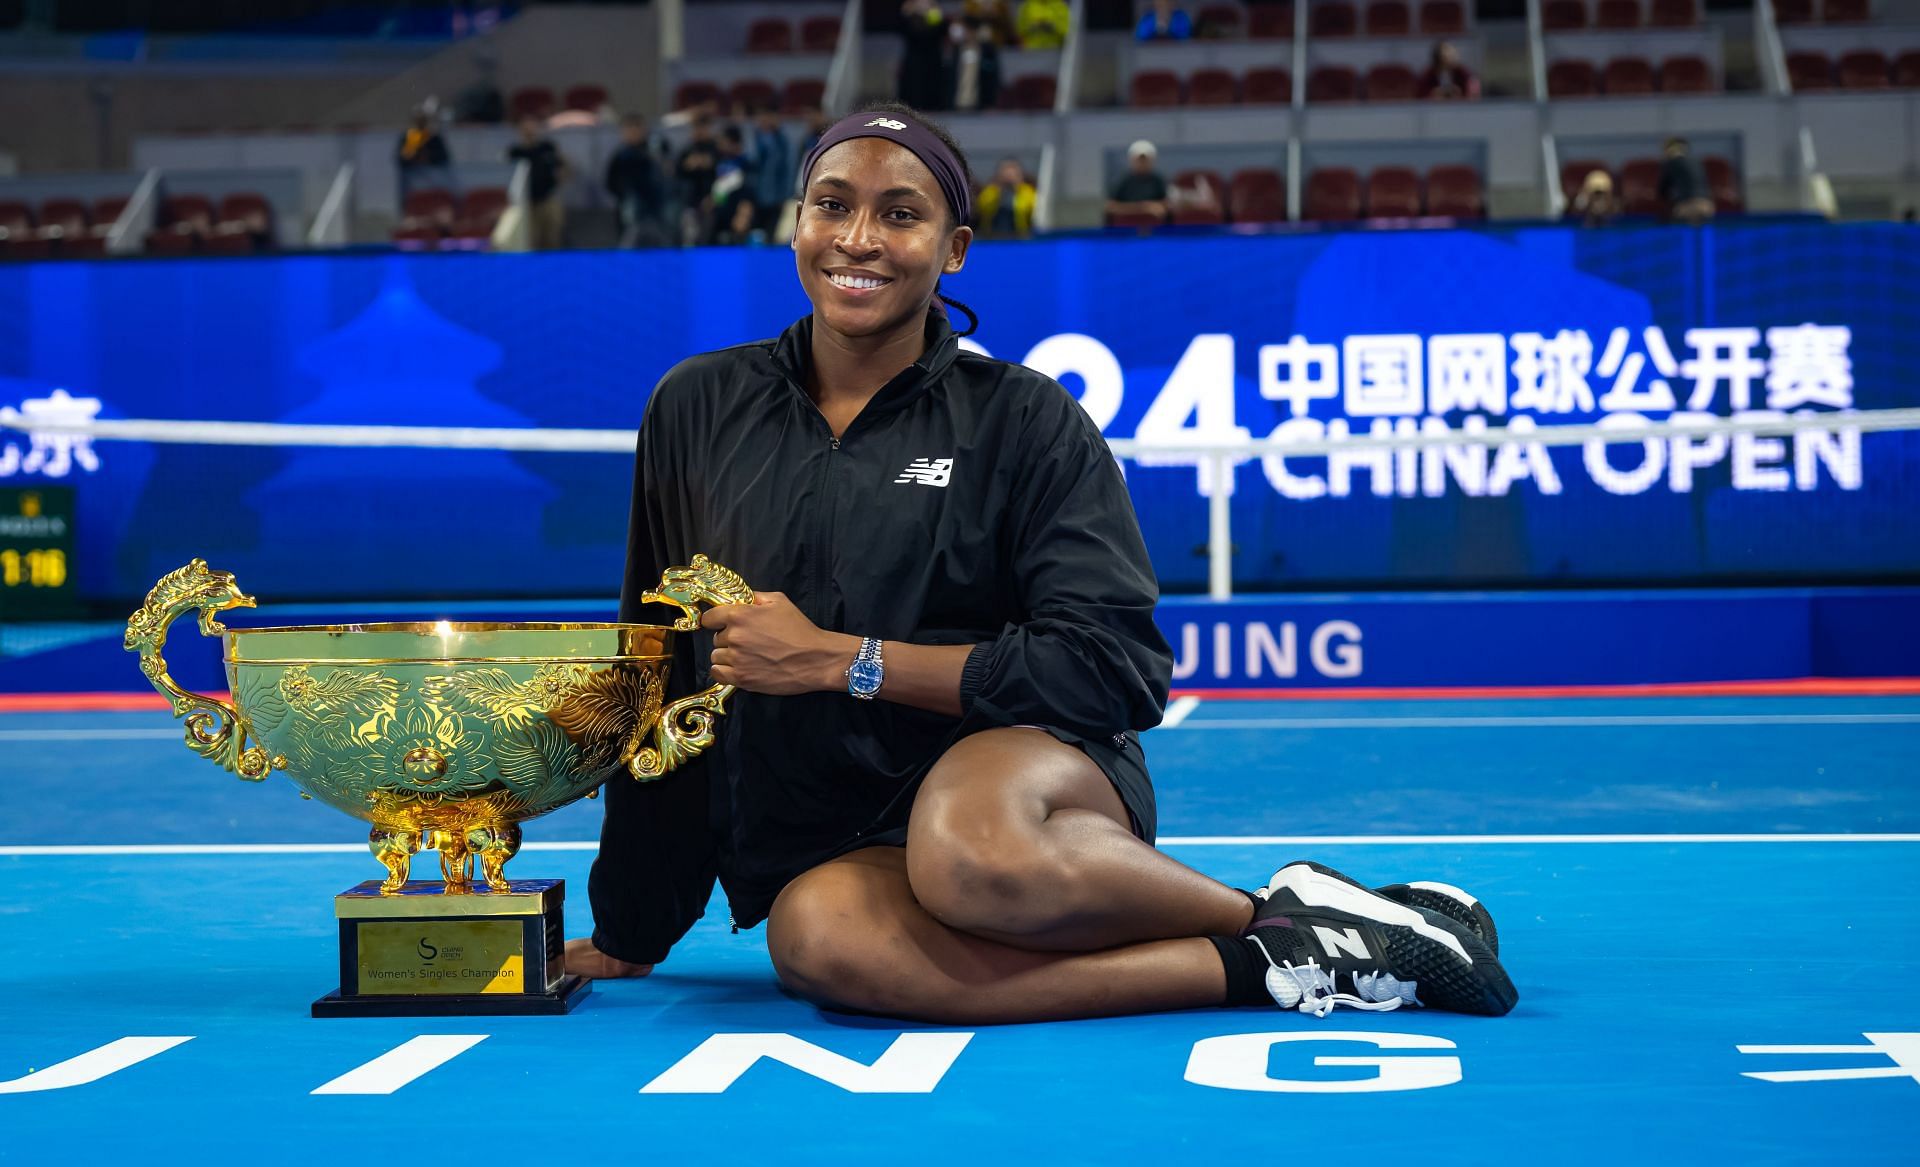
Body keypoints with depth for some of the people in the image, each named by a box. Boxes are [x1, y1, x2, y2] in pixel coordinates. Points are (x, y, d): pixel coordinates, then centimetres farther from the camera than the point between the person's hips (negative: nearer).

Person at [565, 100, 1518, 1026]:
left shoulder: (1020, 419, 0)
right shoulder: (698, 410, 9)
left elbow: (1117, 668, -8)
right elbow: (659, 686, 14)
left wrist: (842, 660, -12)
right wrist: (629, 933, 14)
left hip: (1022, 769, -3)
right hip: (831, 843, 3)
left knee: (972, 854, -41)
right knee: (815, 936, -36)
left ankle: (1286, 914, -13)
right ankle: (1275, 971, -28)